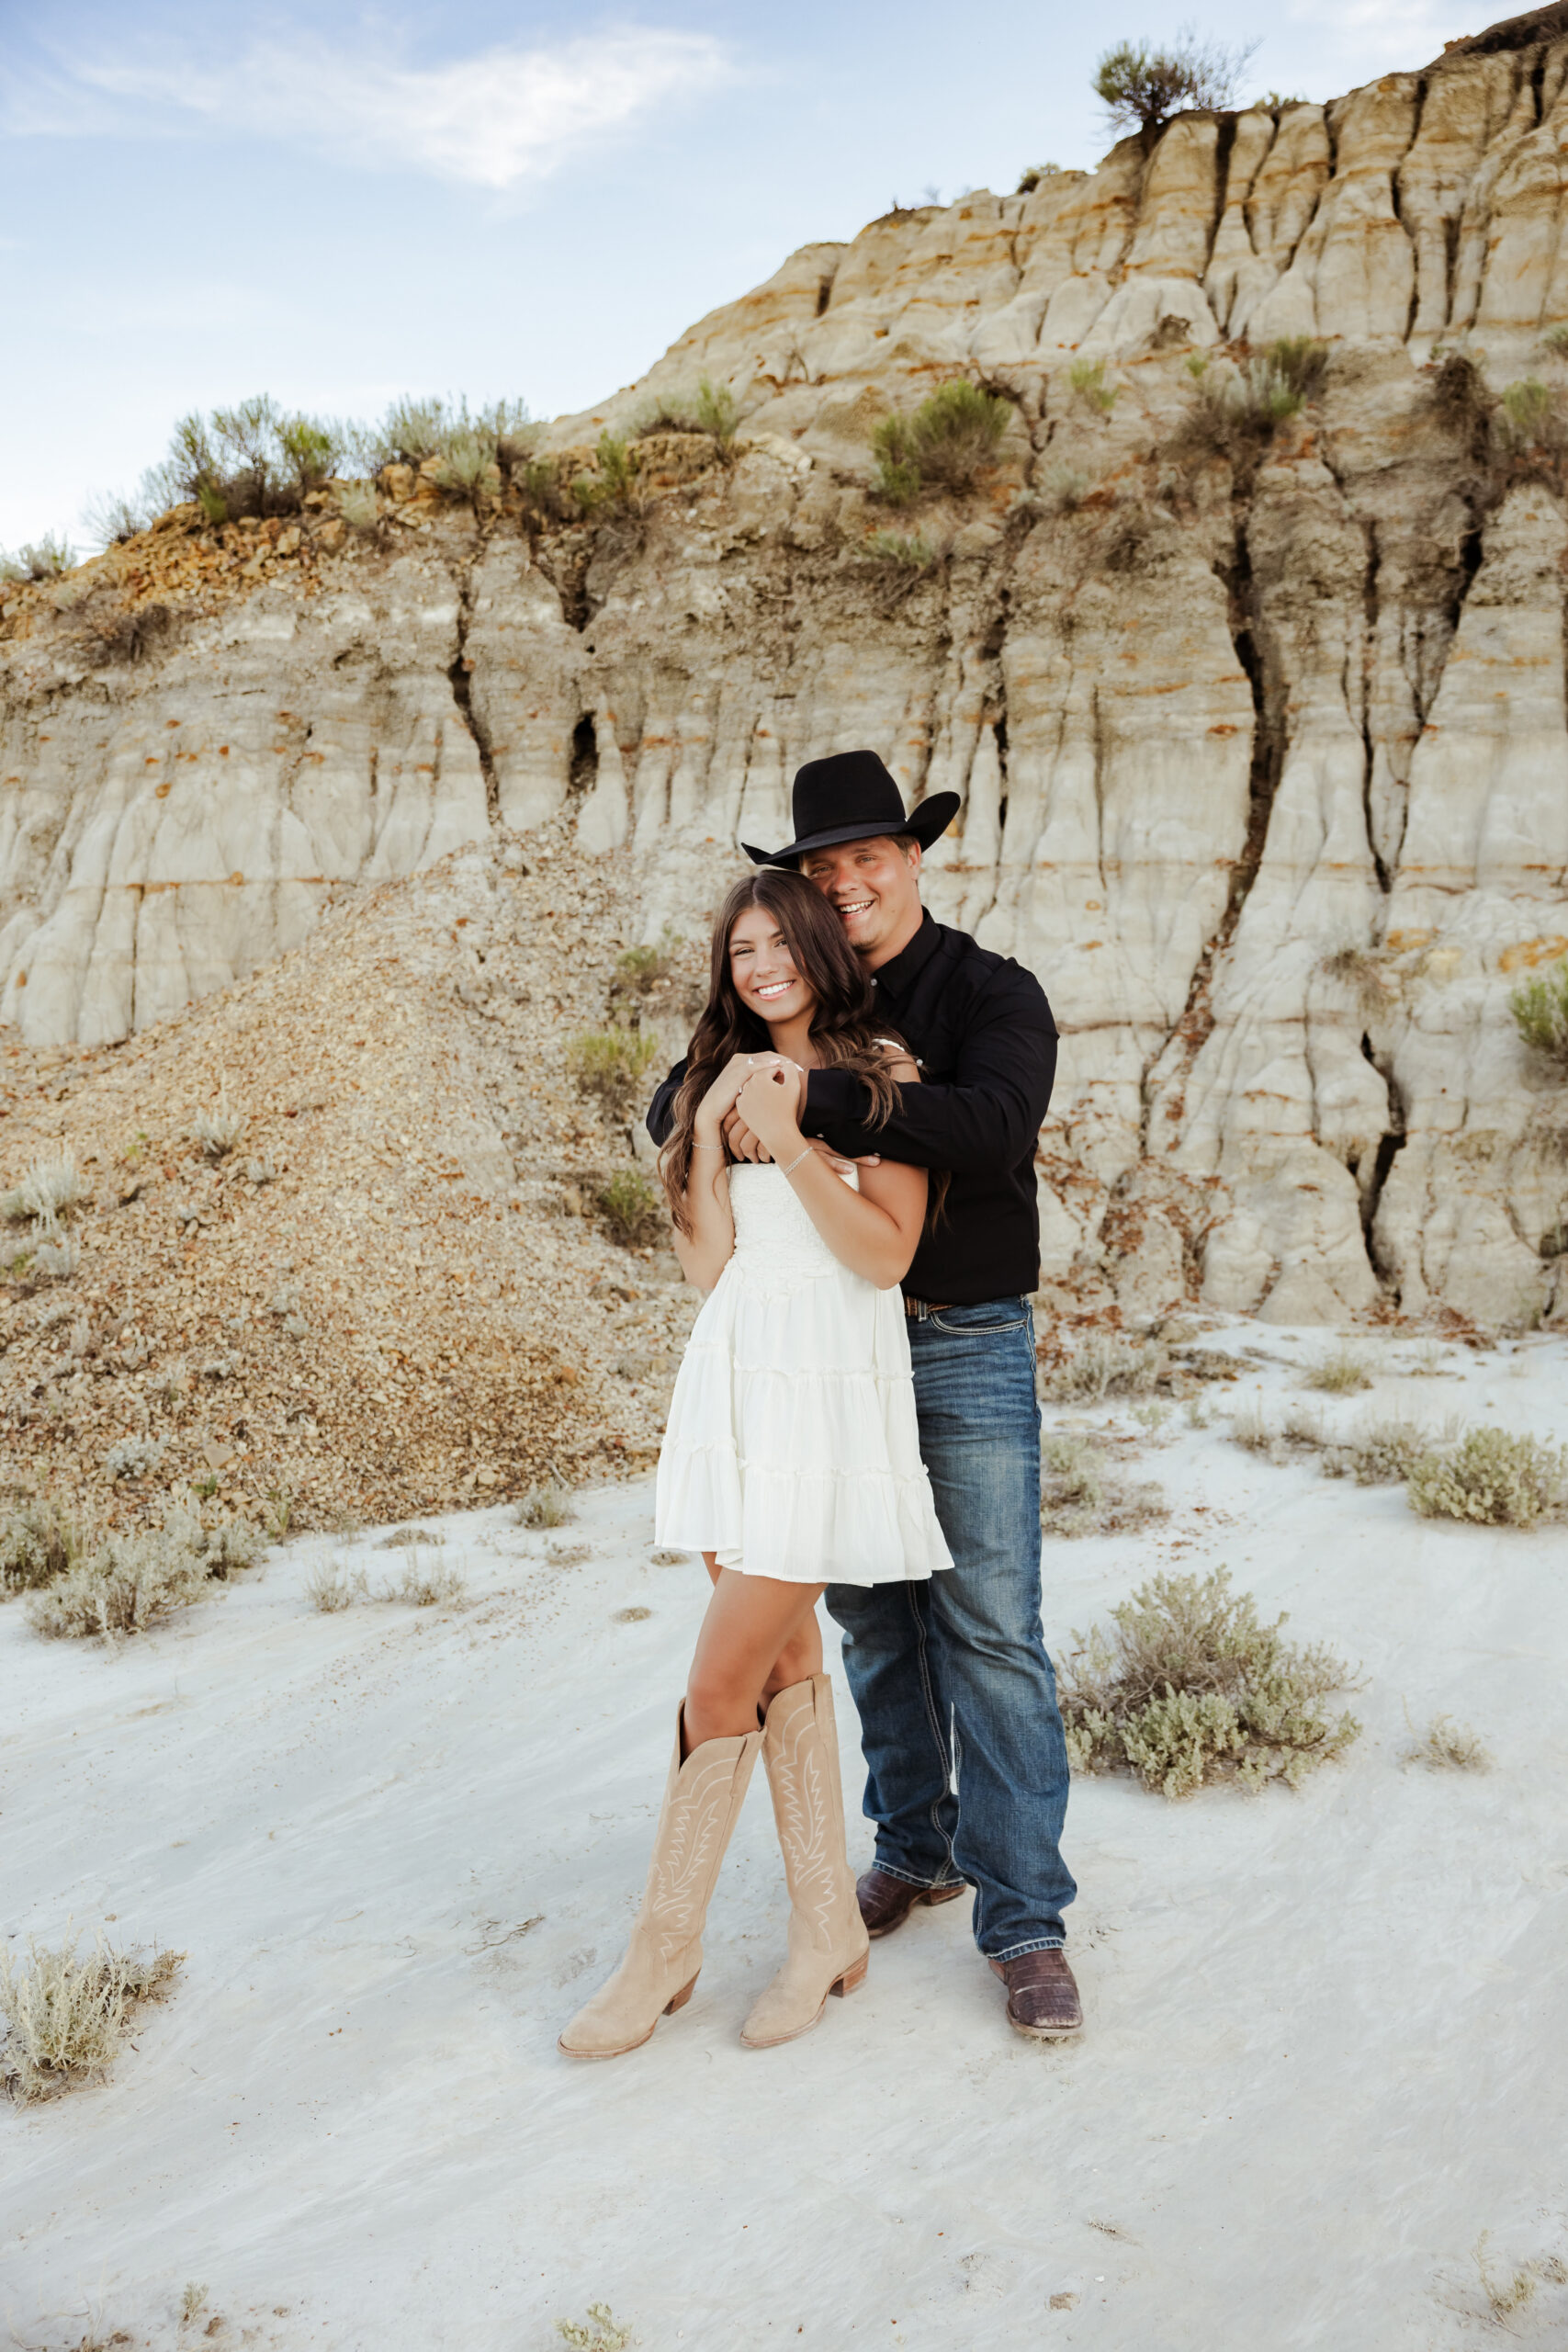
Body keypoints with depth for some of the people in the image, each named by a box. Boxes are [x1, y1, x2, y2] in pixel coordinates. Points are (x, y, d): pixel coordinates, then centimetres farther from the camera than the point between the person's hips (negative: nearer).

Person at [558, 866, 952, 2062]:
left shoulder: (883, 1071, -2)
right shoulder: (725, 1077, 14)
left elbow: (885, 1254, -9)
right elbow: (707, 1258, 6)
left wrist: (790, 1138, -14)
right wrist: (712, 1130, -4)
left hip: (830, 1381, -6)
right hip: (734, 1371, 6)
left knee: (723, 1685, -5)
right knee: (786, 1658, 11)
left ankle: (666, 1945, 11)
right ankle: (829, 1928, 23)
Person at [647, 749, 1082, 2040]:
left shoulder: (993, 993, -7)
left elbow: (993, 1126, -25)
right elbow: (673, 1108, 5)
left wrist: (815, 1100, -30)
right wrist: (725, 1103, -19)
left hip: (969, 1348, -4)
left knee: (991, 1630, -4)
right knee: (874, 1620, 13)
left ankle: (1025, 1919, 6)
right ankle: (916, 1848, 31)